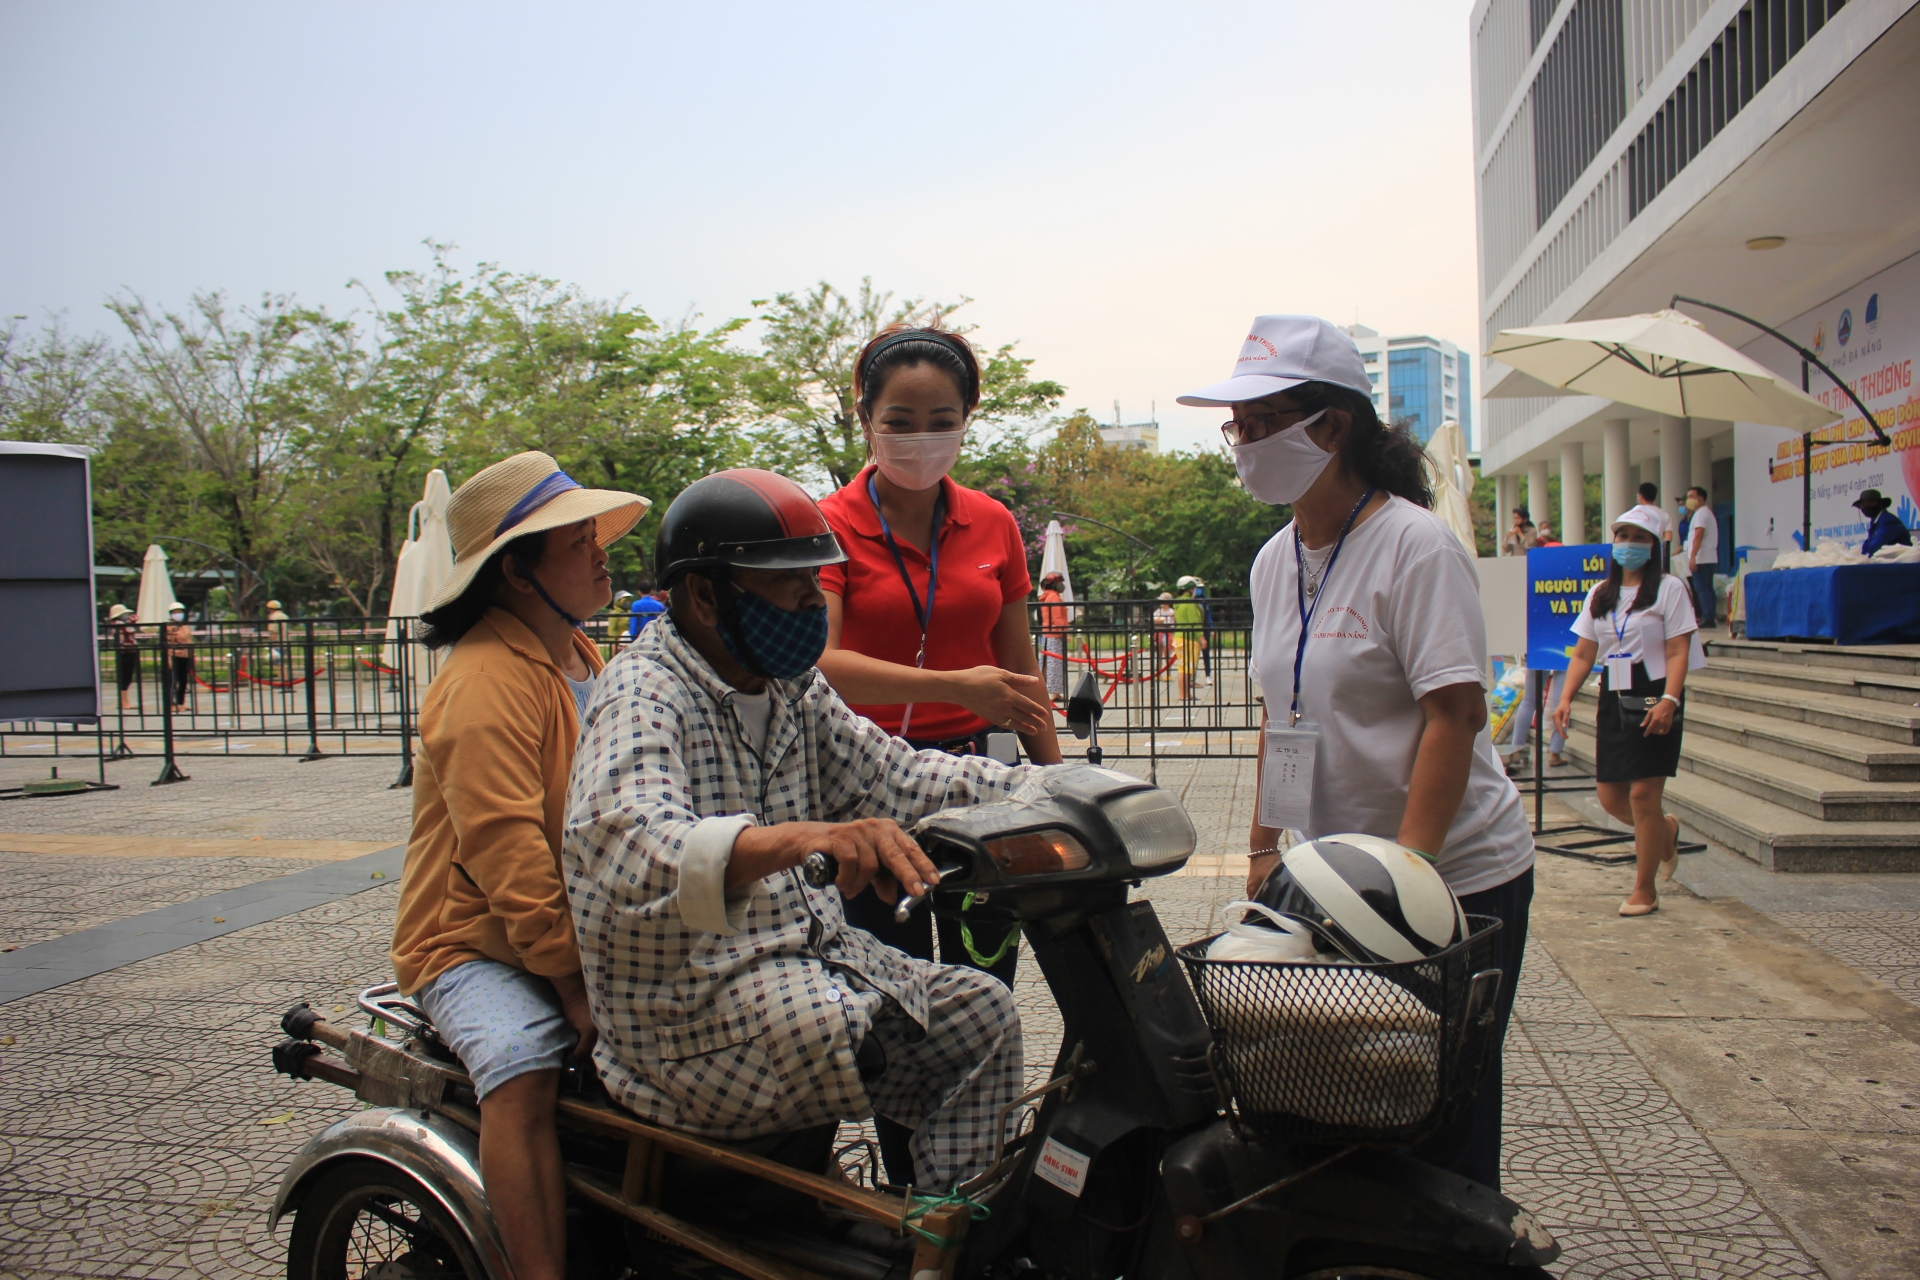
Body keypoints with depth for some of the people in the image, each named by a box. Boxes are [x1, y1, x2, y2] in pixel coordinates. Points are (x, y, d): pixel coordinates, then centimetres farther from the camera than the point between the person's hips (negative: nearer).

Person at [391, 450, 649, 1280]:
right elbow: (506, 850, -24)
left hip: (585, 933, 8)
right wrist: (577, 988, -24)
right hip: (479, 941, -8)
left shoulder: (584, 662, 13)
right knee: (525, 1068, -33)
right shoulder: (487, 679, -17)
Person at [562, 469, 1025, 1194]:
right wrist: (800, 838, -56)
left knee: (982, 1011, 4)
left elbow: (889, 773, 10)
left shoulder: (794, 689, 11)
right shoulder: (643, 697, -18)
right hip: (690, 1003, -9)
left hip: (806, 949, 9)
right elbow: (625, 840, -38)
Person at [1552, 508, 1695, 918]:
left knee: (1642, 794, -6)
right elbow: (1583, 654, 11)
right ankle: (1666, 832, 39)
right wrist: (1566, 698, -4)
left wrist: (1669, 700, -23)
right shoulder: (1600, 593, 13)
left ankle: (1645, 890, 7)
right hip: (1612, 699, 6)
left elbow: (1677, 653, -9)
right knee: (1610, 798, 6)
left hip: (1652, 699, -5)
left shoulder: (1668, 589, -2)